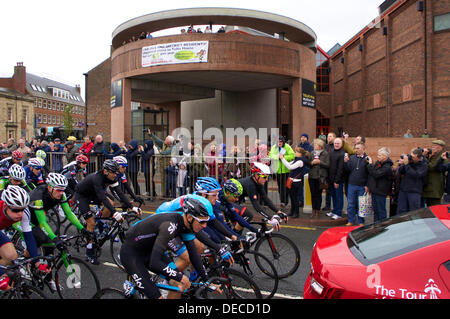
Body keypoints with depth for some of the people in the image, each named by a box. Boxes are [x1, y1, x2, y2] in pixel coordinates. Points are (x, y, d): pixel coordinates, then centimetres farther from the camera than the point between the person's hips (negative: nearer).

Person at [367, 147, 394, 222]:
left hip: (380, 192, -9)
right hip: (375, 190, 9)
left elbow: (376, 174, -29)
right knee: (375, 209, 18)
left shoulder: (387, 167, -21)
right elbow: (371, 172, 20)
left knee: (381, 211, 2)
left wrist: (370, 164, -22)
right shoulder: (378, 162, 7)